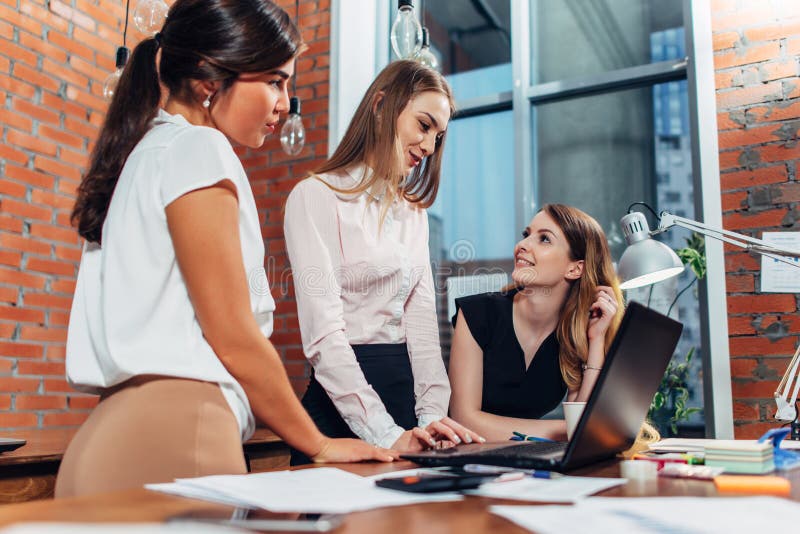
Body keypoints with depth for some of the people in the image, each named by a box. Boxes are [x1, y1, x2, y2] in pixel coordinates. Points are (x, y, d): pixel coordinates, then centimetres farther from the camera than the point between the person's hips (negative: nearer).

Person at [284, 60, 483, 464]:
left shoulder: (413, 211, 14)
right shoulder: (316, 197, -9)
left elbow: (422, 321, 6)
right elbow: (324, 335, -18)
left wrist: (433, 416, -8)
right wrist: (386, 435, -24)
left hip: (406, 391, 7)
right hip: (343, 403, -6)